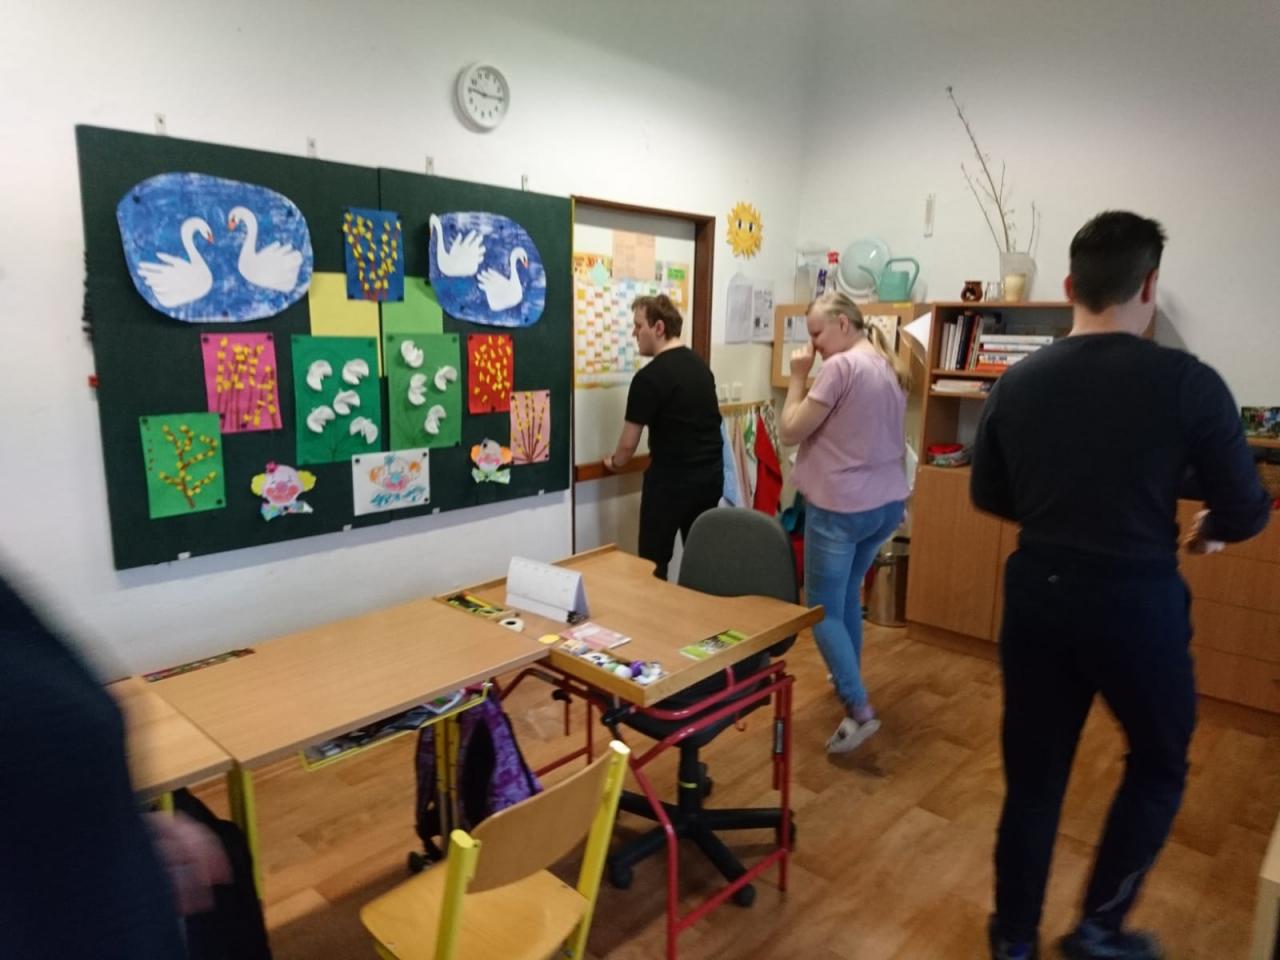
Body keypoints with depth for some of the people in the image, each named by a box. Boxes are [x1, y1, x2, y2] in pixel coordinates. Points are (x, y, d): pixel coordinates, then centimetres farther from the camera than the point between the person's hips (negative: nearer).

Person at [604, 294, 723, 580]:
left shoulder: (649, 377, -14)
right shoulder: (700, 365, 10)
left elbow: (629, 443, -9)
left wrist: (615, 463, 13)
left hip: (671, 481, -7)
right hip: (710, 476, 8)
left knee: (653, 565, 4)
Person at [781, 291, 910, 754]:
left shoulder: (841, 366, -17)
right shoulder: (890, 368, 11)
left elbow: (791, 431, -13)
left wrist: (798, 376, -5)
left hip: (840, 507, -9)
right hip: (888, 503, 9)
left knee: (823, 610, 1)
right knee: (847, 594, 25)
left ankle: (859, 710, -4)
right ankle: (847, 679, 38)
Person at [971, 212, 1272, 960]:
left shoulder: (1017, 384, -2)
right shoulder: (1188, 382, -13)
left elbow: (988, 496, 8)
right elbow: (1247, 512, -6)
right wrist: (1209, 531, 17)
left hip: (1038, 595, 3)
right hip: (1138, 602, -3)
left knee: (1033, 774, 16)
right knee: (1159, 767, 24)